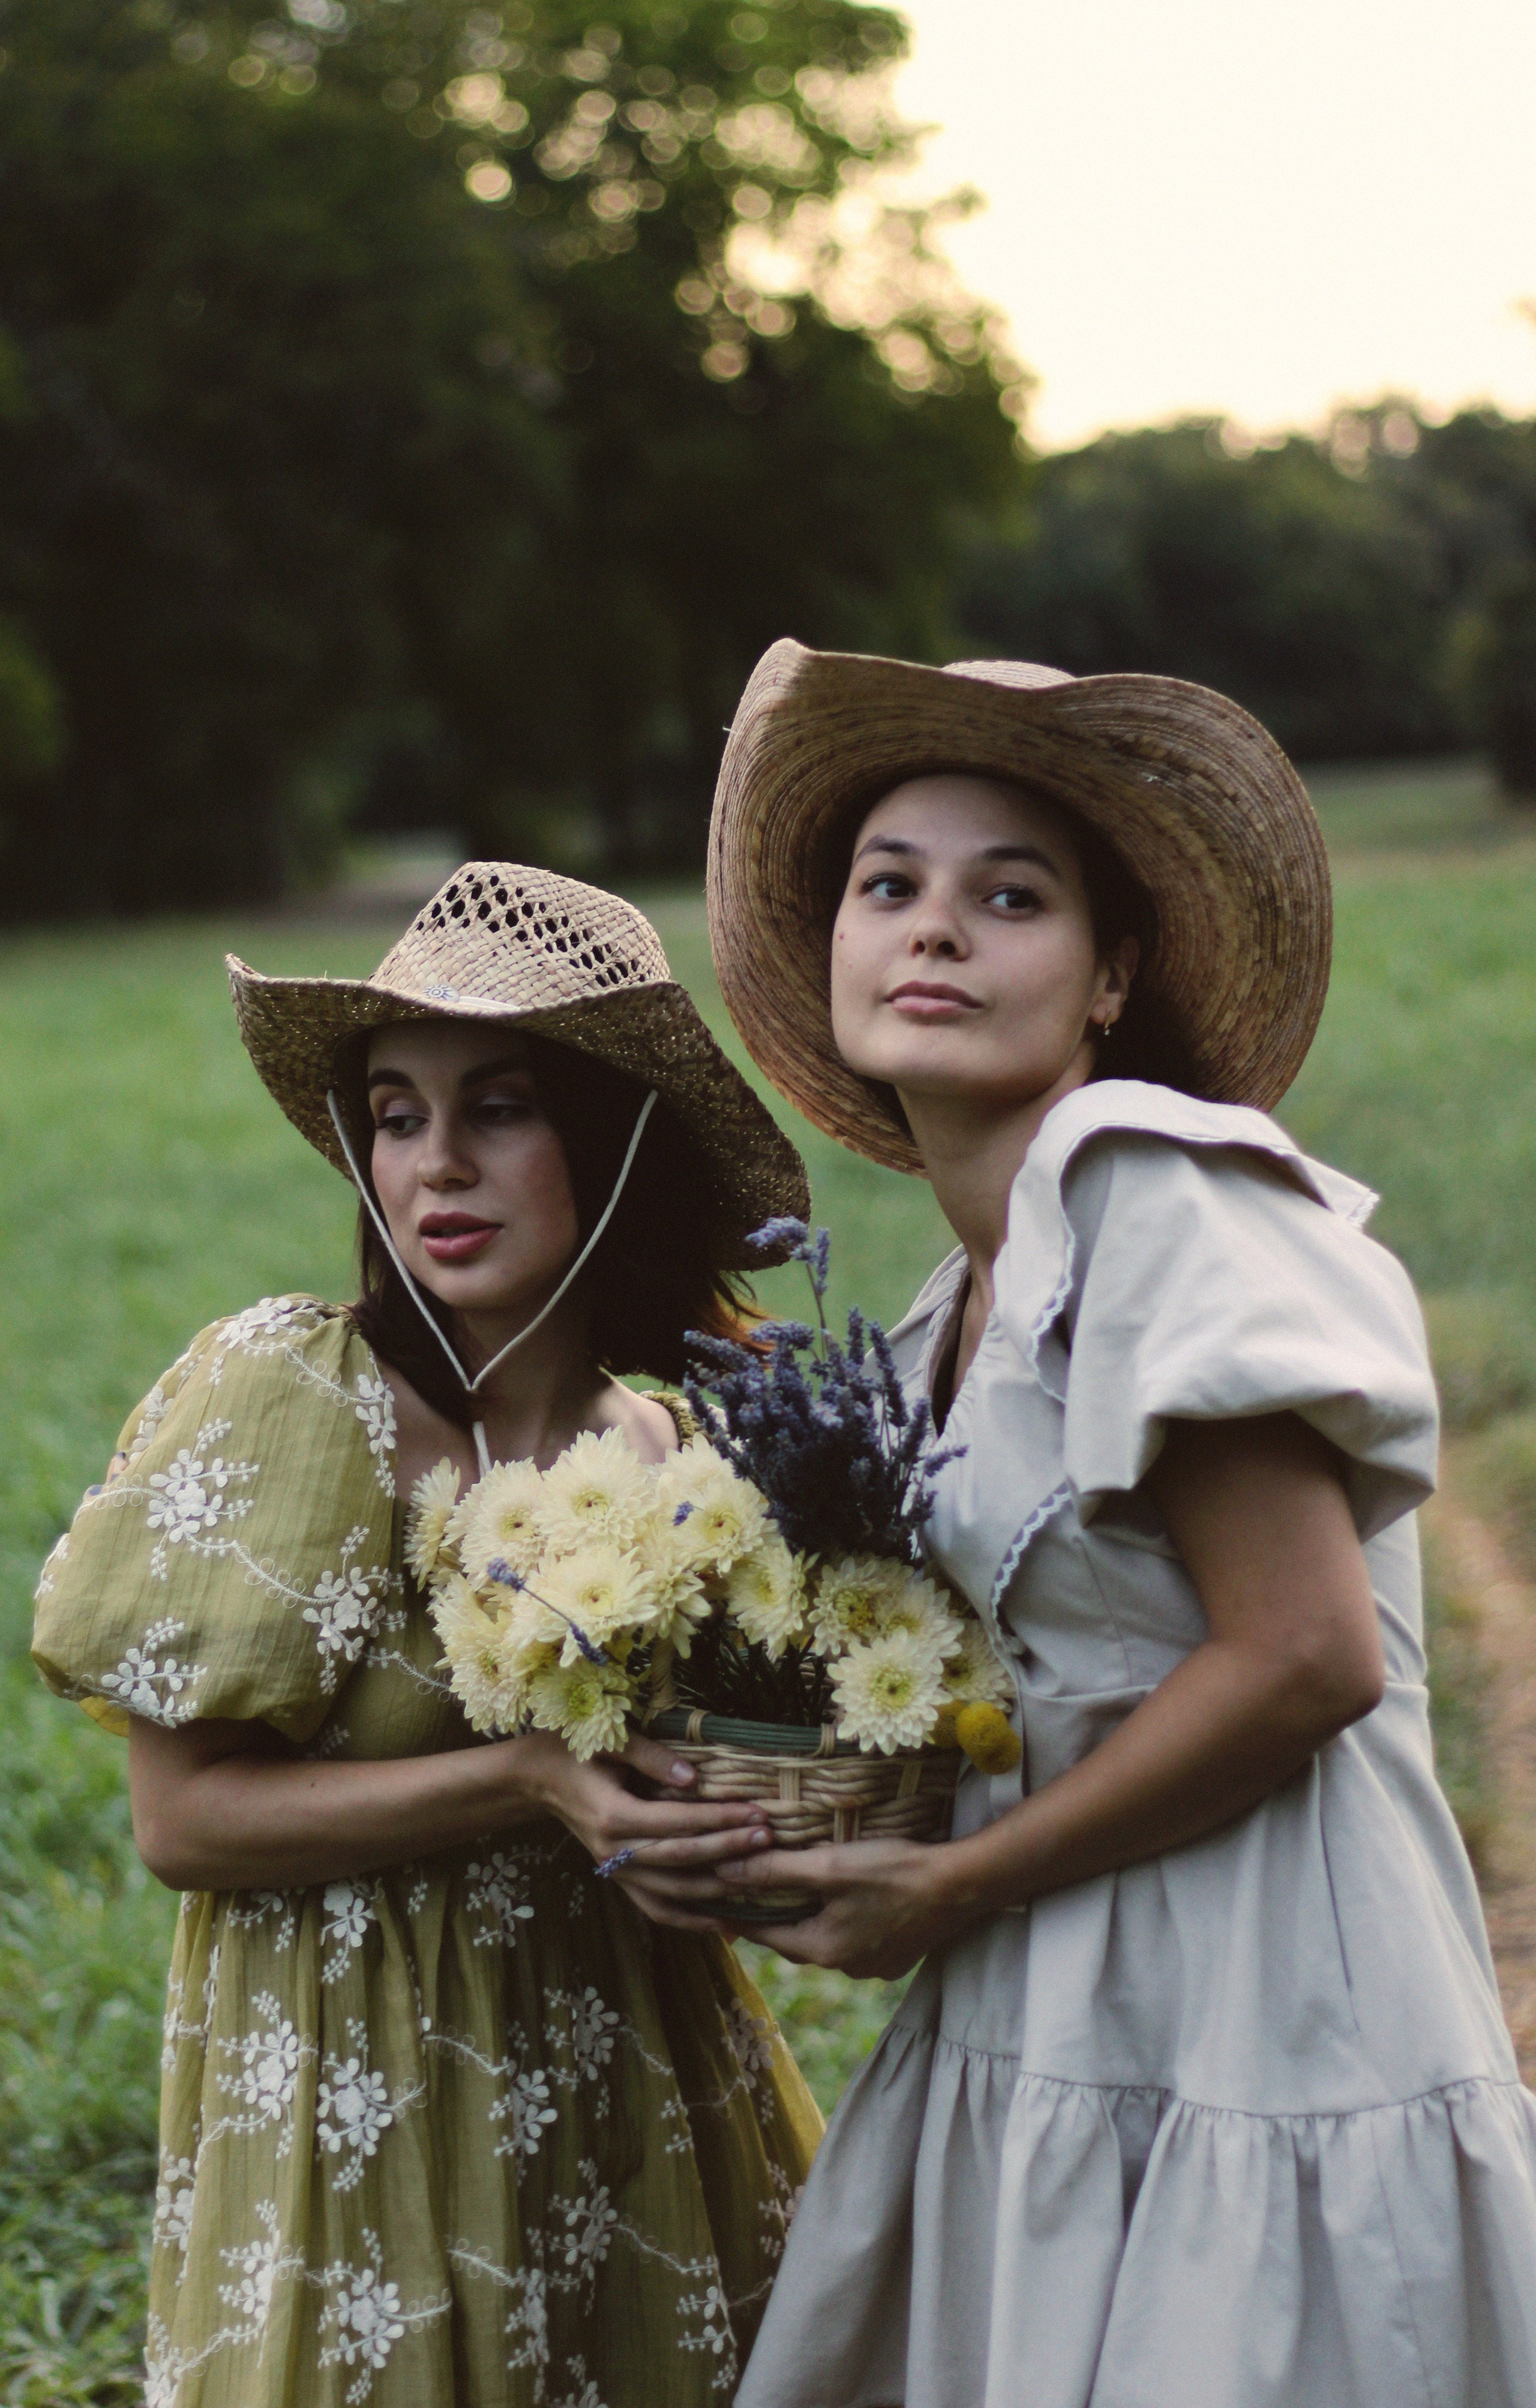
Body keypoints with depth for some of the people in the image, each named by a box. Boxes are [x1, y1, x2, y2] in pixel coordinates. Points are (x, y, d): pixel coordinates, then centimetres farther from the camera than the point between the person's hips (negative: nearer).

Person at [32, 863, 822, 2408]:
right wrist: (533, 1785, -24)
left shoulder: (665, 1442, 0)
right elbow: (184, 1818, -16)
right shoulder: (285, 1397, -15)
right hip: (356, 2090, -5)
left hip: (628, 2064, 5)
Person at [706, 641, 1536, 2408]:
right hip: (1035, 2053, 8)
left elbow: (1305, 1660, -20)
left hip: (1254, 2082, -8)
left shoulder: (1157, 1191, -14)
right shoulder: (963, 1309, 12)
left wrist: (949, 1887, -12)